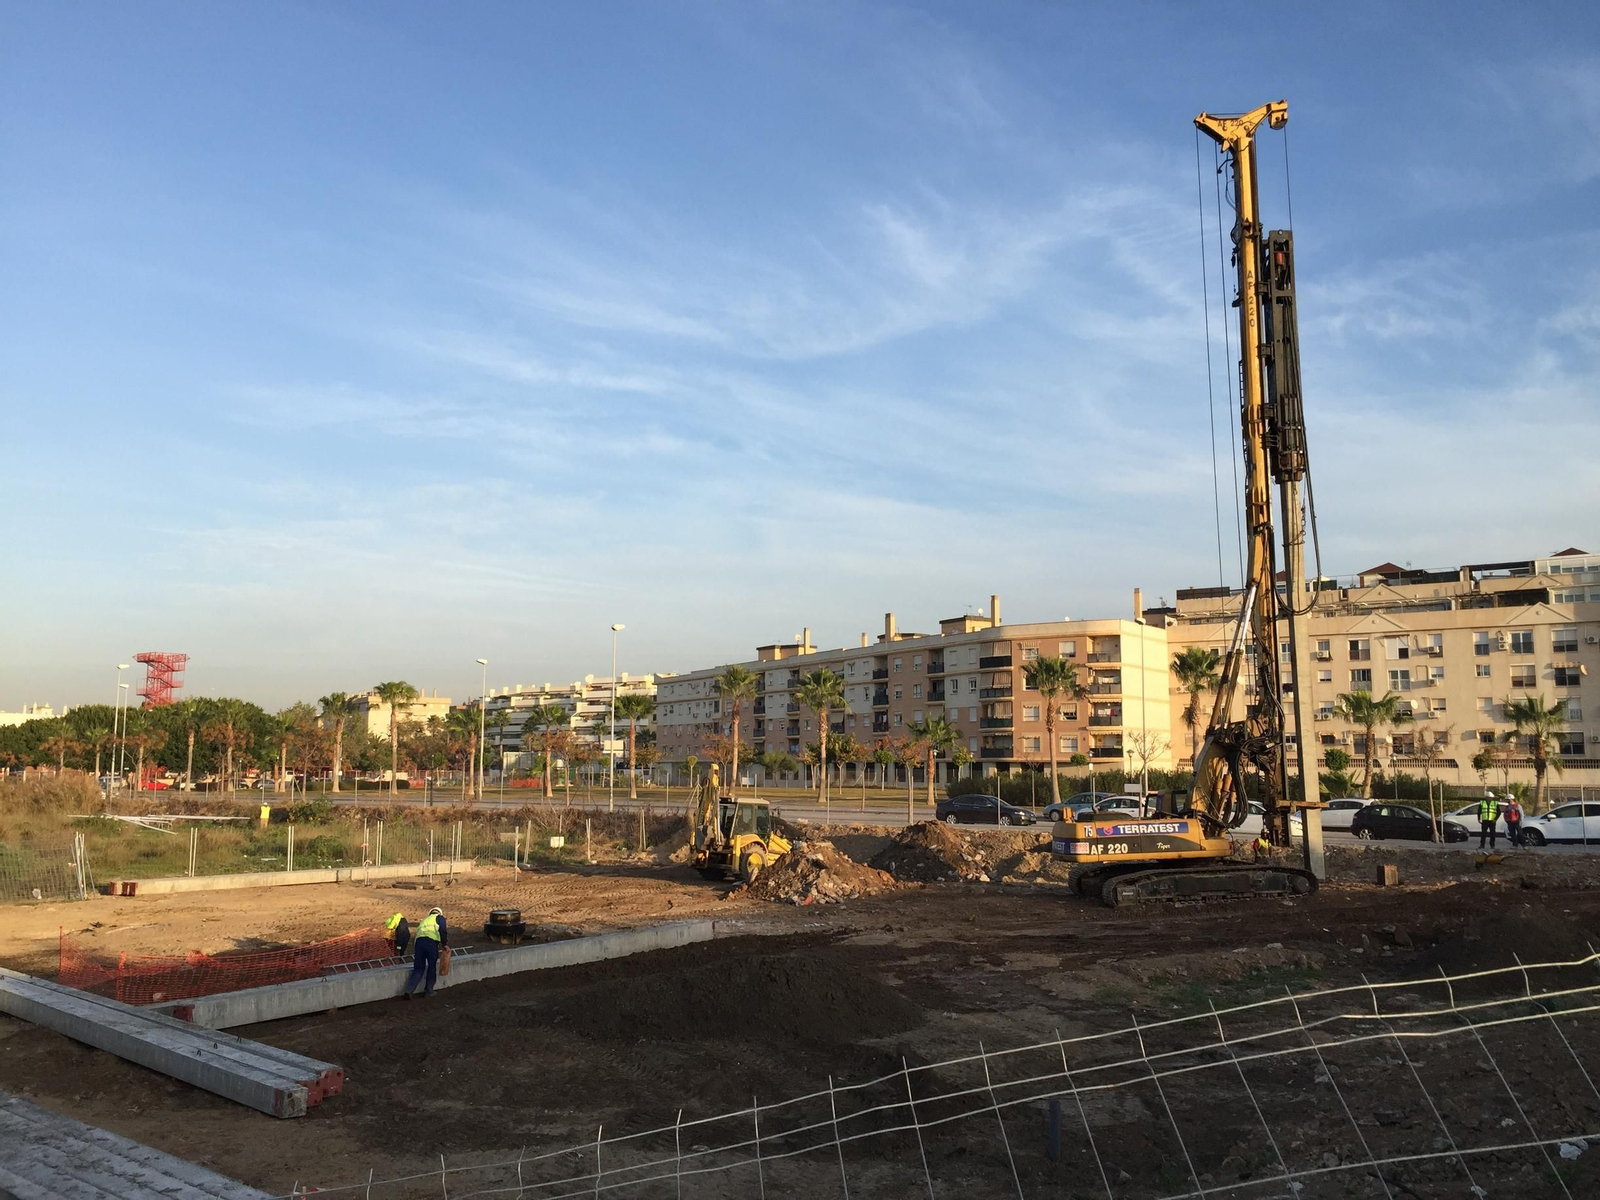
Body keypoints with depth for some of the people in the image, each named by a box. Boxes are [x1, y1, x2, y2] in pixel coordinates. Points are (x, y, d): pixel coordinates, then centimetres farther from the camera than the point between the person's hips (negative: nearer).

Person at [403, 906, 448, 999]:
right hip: (431, 942, -5)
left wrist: (415, 953, 42)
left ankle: (409, 990, -4)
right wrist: (445, 944, 5)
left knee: (418, 968, 10)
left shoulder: (424, 921, 36)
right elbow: (443, 931, -1)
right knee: (432, 968, 10)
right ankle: (428, 991, 16)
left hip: (419, 940, 5)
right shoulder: (439, 918, 18)